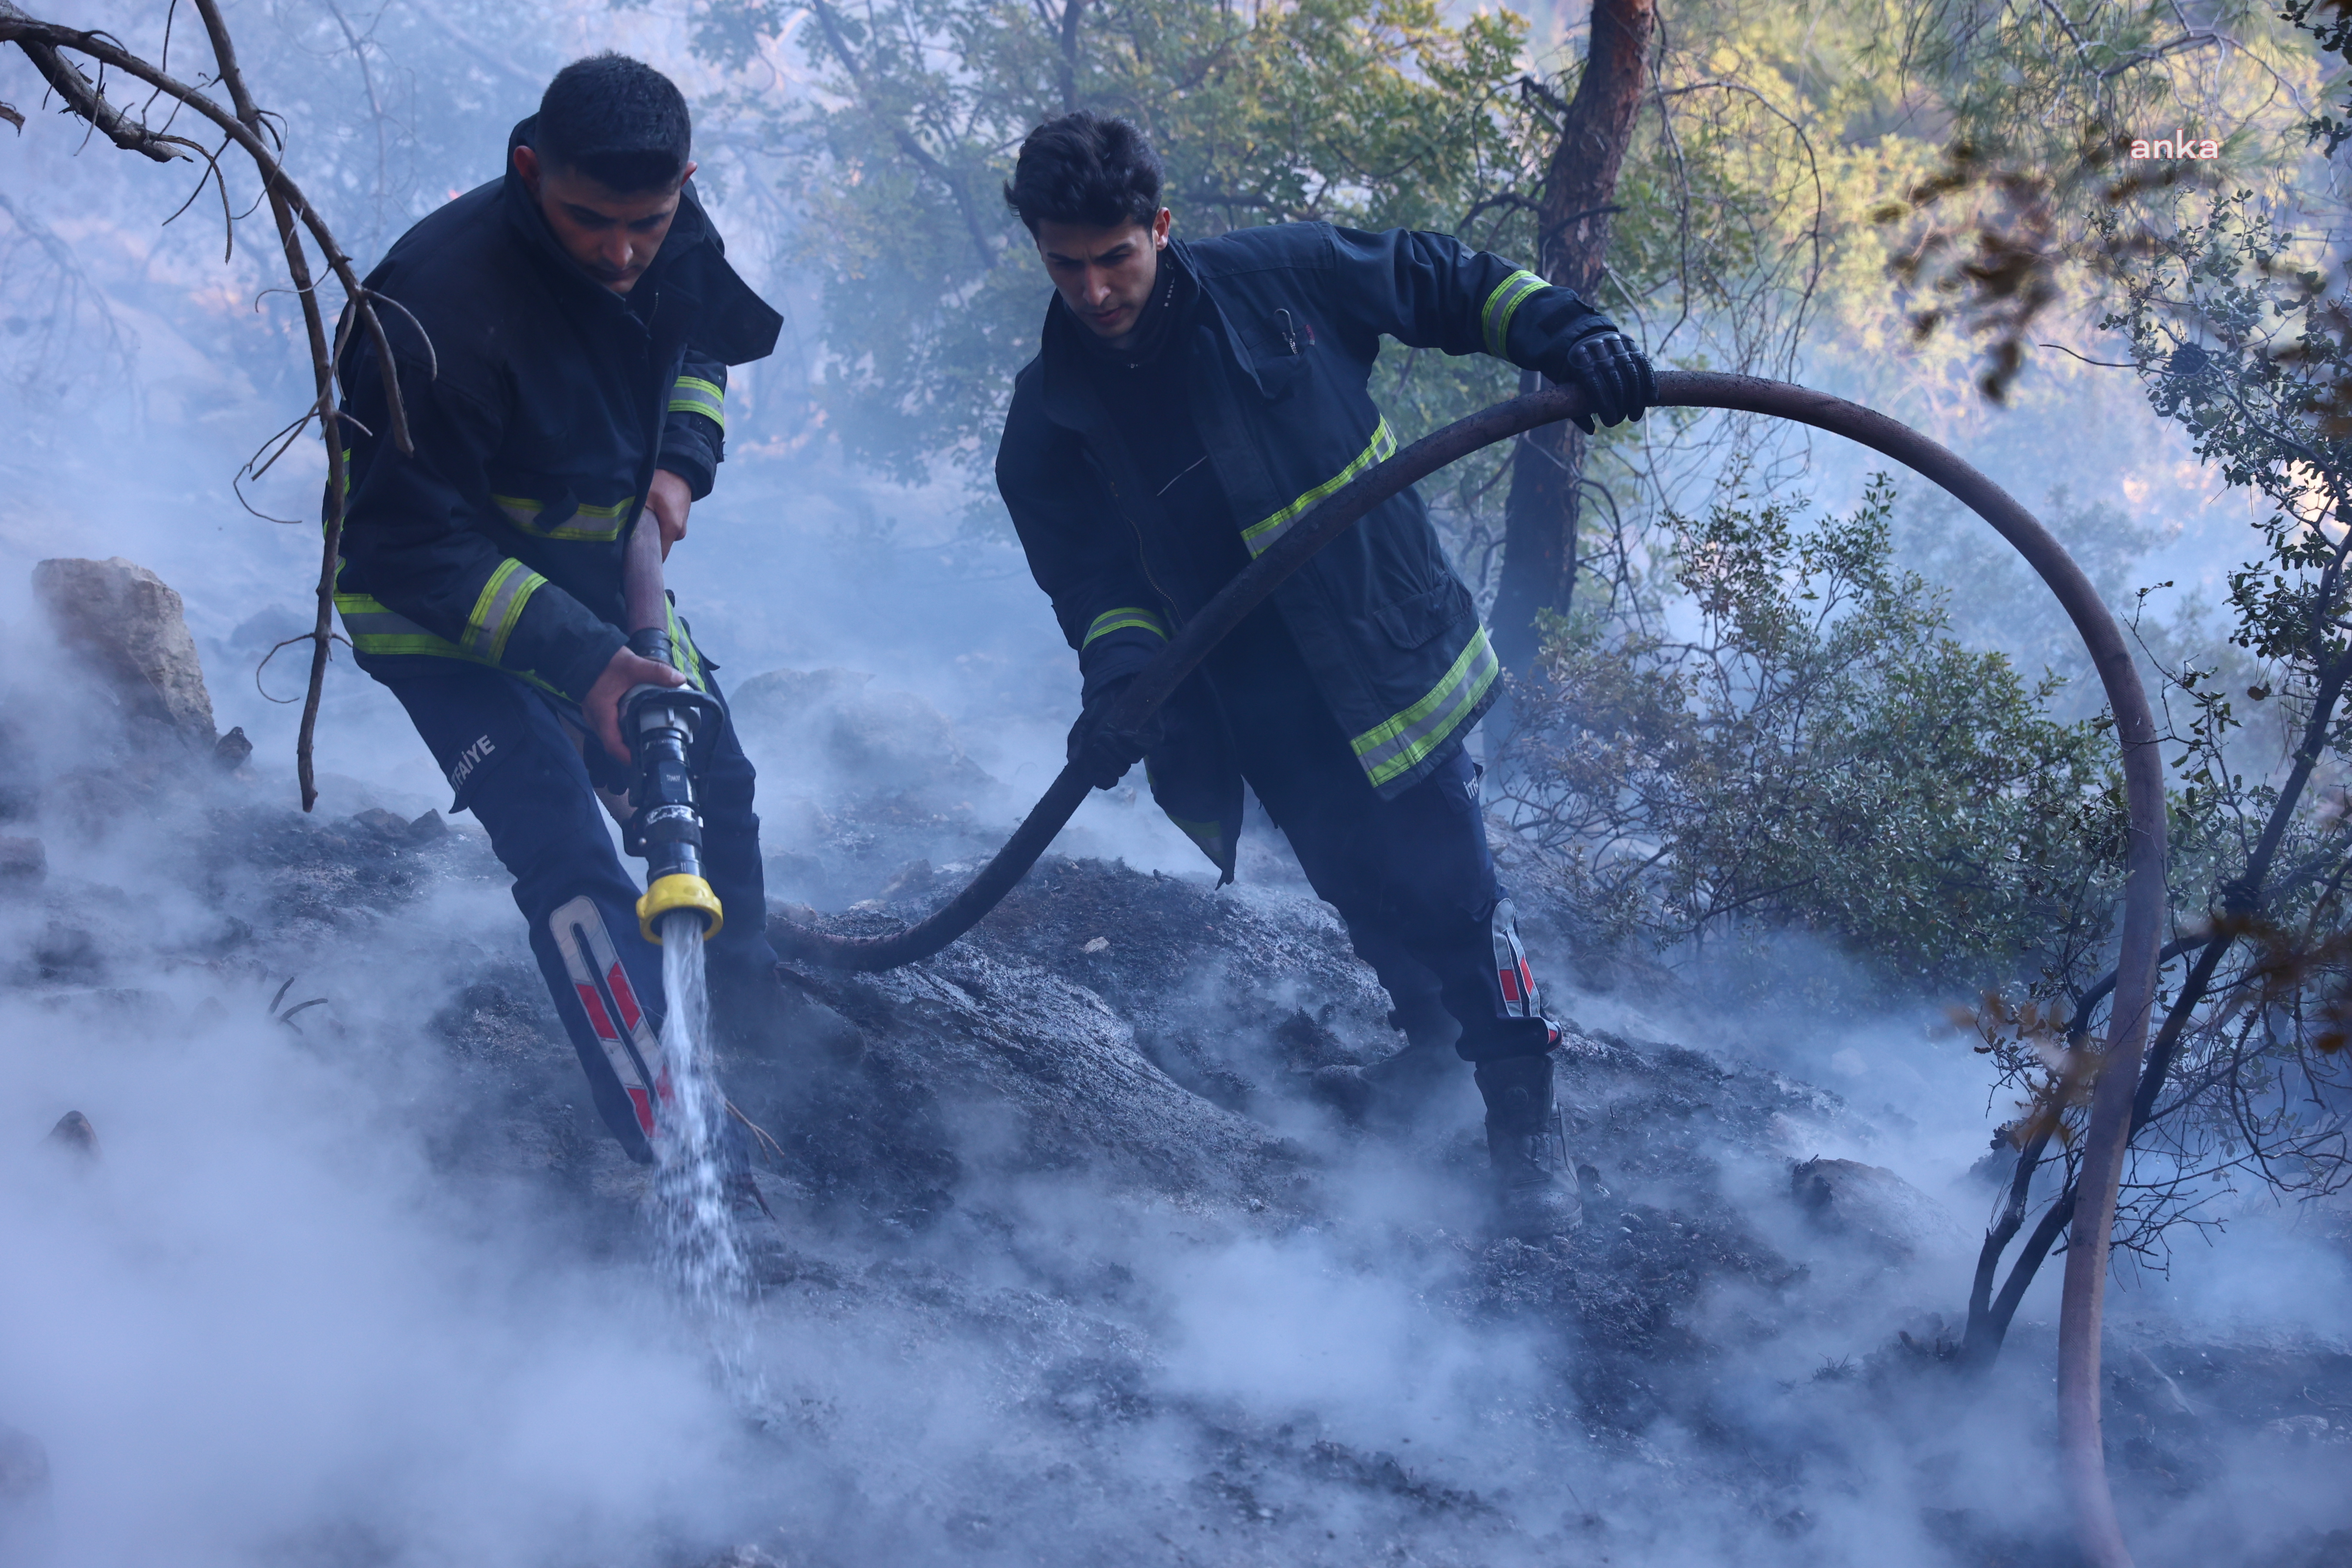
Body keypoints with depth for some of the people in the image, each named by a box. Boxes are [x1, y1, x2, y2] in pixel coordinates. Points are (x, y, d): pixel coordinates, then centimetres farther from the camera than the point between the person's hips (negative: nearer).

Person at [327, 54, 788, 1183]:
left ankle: (752, 1034, 41)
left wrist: (680, 459, -6)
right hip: (440, 606, -7)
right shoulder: (442, 305, -34)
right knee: (570, 863, -19)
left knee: (713, 792, 16)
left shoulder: (676, 240, -11)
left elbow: (700, 343, 14)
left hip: (596, 567, 7)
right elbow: (411, 541, -30)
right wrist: (581, 662, -37)